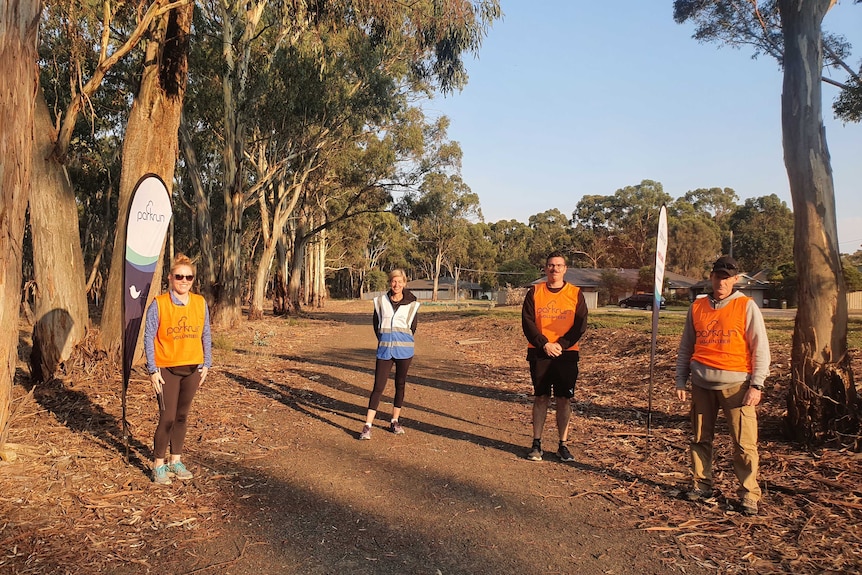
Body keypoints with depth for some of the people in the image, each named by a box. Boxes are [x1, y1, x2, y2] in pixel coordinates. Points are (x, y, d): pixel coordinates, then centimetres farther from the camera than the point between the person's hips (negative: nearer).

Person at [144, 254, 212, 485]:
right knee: (167, 418, -3)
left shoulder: (200, 303, 1)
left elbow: (206, 335, 9)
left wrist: (206, 364, 7)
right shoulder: (158, 304, -9)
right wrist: (153, 370, -10)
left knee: (182, 416, 12)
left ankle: (176, 461, 25)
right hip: (167, 369, -3)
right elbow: (149, 338, -7)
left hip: (192, 368, 4)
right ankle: (158, 465, 13)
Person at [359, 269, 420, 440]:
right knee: (378, 386, -4)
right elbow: (376, 324, 12)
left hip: (404, 349, 0)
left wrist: (403, 342, 11)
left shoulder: (411, 304, 1)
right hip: (385, 349, 0)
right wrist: (384, 341, 12)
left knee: (400, 385, 9)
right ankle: (367, 426, -3)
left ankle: (395, 422, 22)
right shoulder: (381, 301, 4)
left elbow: (412, 327, 9)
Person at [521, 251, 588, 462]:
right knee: (540, 397, 4)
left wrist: (561, 345, -13)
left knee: (564, 399, 3)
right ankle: (536, 443, 13)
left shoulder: (575, 293, 3)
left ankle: (563, 445, 13)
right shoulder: (535, 292, 3)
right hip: (539, 353, 0)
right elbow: (527, 322, -2)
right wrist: (544, 344, -13)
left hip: (567, 354, 0)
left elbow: (580, 325, -1)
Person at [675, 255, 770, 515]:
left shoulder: (746, 306, -1)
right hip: (702, 383, 4)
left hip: (736, 383, -3)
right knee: (700, 438, 9)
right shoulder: (697, 307, 9)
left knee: (744, 442, -4)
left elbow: (761, 348, -2)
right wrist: (680, 380, 10)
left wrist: (756, 385, -9)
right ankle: (701, 484, 22)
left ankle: (749, 494, 9)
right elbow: (686, 347, 14)